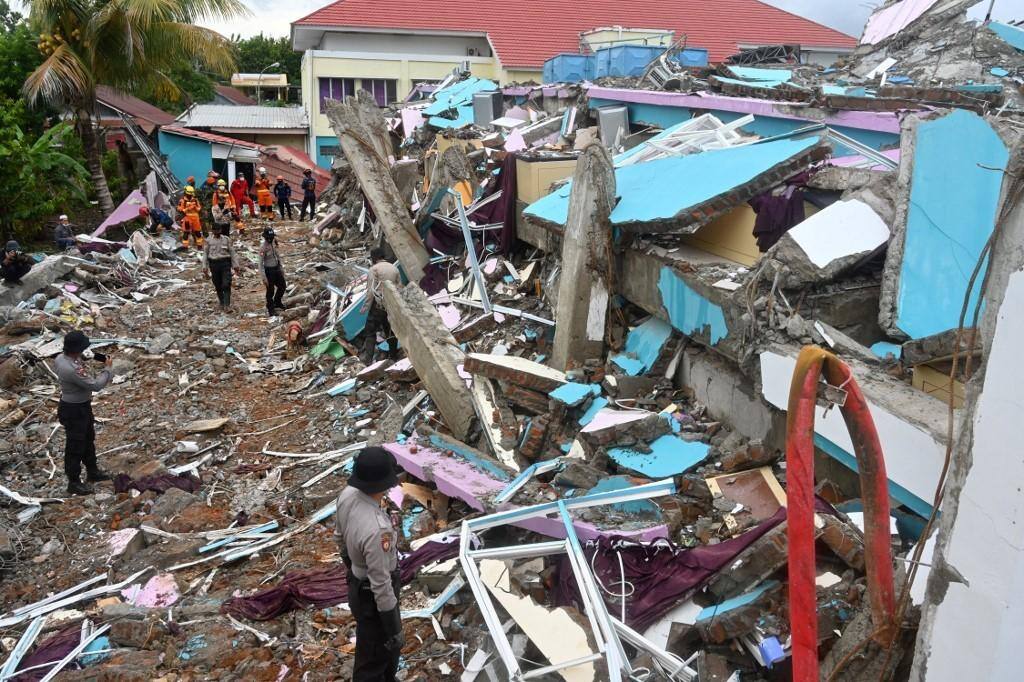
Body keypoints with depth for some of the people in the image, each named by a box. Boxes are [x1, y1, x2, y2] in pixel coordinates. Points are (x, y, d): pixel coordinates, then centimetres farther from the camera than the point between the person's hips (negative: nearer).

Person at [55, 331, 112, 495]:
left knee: (88, 439, 24)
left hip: (82, 406, 10)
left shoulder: (61, 358, -6)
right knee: (75, 446, 5)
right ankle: (74, 483, 19)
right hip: (74, 411, -10)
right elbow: (96, 385, -26)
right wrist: (107, 368, -13)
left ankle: (92, 472, 41)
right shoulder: (72, 370, -35)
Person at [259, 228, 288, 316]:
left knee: (282, 286, 18)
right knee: (270, 291, 4)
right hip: (268, 270, -7)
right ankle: (270, 309, 22)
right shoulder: (263, 247, -22)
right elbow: (261, 263, -20)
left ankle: (277, 302, 41)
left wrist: (281, 268, 17)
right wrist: (264, 277, -22)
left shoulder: (274, 243, -1)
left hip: (277, 269, 7)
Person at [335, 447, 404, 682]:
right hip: (373, 599, -8)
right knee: (373, 658, 17)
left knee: (388, 647, 33)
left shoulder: (348, 495, -16)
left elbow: (341, 537, 5)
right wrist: (394, 629, -16)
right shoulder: (376, 530, -42)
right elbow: (382, 586, -30)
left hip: (358, 584, 8)